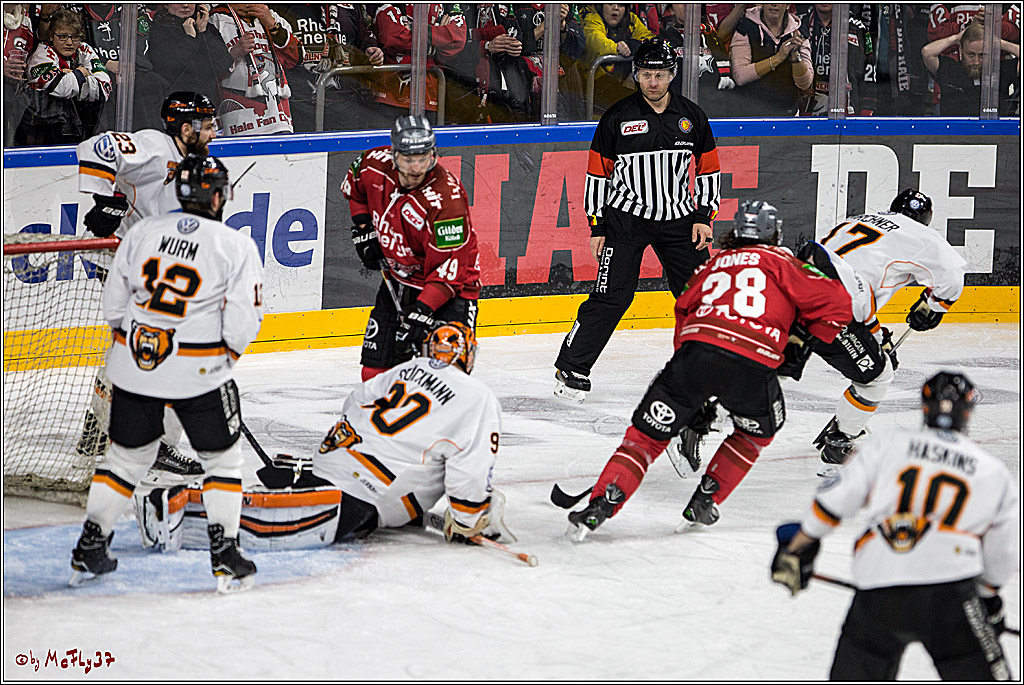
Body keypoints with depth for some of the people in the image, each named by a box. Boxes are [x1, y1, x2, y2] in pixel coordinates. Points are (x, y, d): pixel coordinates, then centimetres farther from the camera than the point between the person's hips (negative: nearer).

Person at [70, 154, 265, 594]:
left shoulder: (142, 232, 5)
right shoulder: (237, 247, -6)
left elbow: (113, 303, 8)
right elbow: (242, 323, -9)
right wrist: (228, 355, 11)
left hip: (134, 361, 4)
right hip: (199, 371, -4)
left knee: (127, 454, 18)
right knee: (222, 457, 13)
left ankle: (89, 550, 20)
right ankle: (224, 555, 6)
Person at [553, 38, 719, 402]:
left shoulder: (692, 116, 2)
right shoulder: (617, 118, -6)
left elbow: (707, 169, 9)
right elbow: (598, 173, -1)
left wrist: (704, 216, 1)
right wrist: (596, 226, -3)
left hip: (678, 219, 3)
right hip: (626, 218, -3)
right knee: (612, 296, -9)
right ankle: (570, 368, -1)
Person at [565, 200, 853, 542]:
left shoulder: (712, 264, 31)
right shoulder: (781, 262, 20)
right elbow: (835, 301, 11)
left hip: (696, 347, 2)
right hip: (753, 366, -2)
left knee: (646, 434, 10)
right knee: (759, 431, 28)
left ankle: (600, 506, -7)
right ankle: (705, 501, 22)